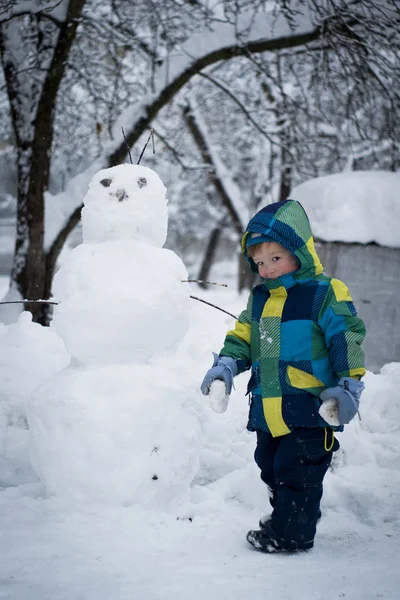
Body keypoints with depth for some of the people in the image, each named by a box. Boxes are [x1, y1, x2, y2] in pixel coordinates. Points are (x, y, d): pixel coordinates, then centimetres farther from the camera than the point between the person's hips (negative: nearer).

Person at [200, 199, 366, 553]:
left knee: (297, 471, -3)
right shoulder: (259, 298, 11)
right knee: (272, 468, 17)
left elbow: (348, 341, -9)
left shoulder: (325, 293, -8)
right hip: (267, 410, 7)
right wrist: (226, 364, -1)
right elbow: (243, 336, 17)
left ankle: (290, 534, 8)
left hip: (309, 408, -7)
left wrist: (347, 388, -12)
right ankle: (288, 518, 34)